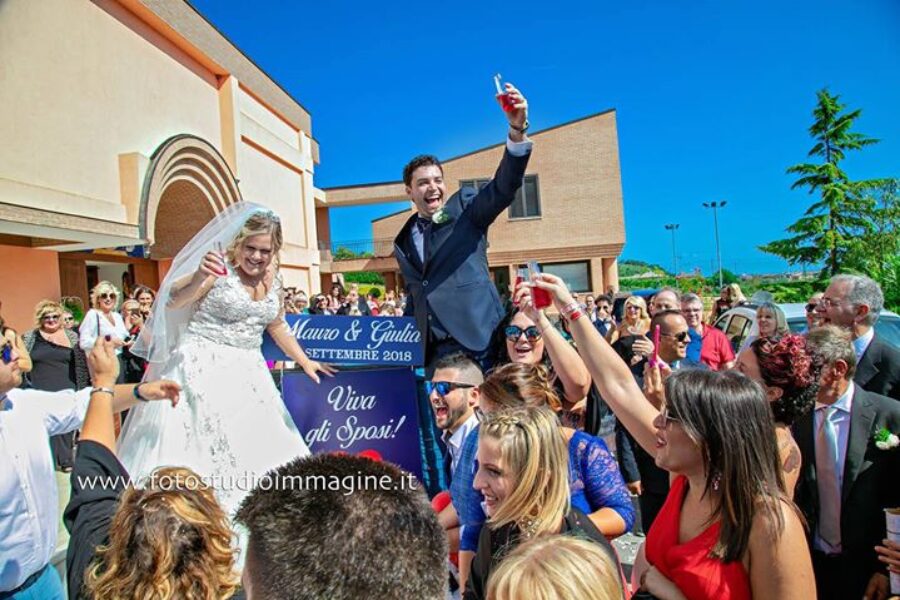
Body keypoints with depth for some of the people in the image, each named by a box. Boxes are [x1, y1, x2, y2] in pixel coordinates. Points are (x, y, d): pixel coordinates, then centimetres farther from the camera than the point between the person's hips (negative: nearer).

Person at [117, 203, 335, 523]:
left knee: (252, 446, 7)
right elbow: (172, 303, -18)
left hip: (246, 373, 6)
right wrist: (199, 275, -37)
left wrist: (305, 361, 19)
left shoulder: (272, 279, 8)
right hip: (204, 369, -6)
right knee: (200, 446, -9)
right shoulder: (220, 268, -10)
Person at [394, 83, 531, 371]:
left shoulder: (465, 209, 3)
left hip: (476, 340, -4)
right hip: (432, 351, 5)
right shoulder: (403, 242, 16)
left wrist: (517, 130, -30)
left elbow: (504, 187, -15)